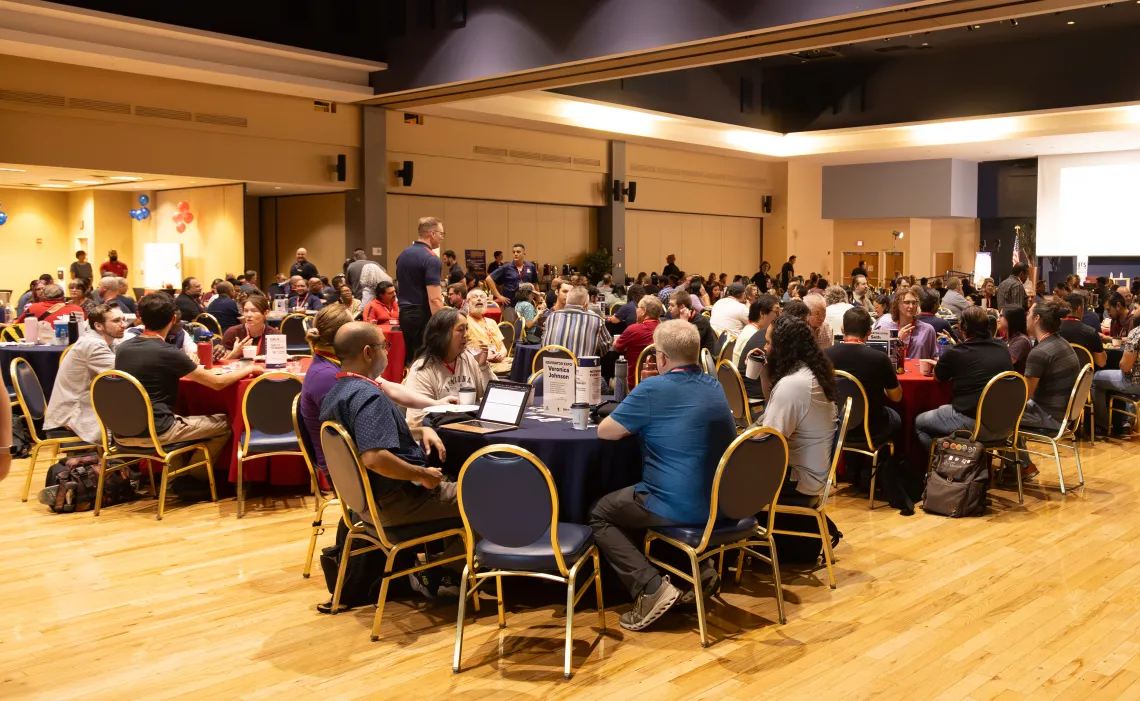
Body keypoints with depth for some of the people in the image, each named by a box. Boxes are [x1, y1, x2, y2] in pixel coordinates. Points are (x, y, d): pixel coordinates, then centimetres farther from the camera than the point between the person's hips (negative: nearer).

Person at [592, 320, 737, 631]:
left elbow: (605, 431, -7)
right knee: (631, 499, 32)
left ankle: (651, 587, -3)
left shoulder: (653, 389, -15)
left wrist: (633, 424, 12)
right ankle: (699, 569, 21)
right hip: (723, 502, 8)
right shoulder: (715, 386, 9)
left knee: (600, 515, 14)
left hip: (680, 507, -8)